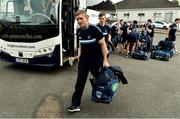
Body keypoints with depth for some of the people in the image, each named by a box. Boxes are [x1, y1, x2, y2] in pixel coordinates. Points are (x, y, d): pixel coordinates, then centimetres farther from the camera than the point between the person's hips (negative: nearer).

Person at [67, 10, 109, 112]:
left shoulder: (95, 29, -17)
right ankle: (76, 104, 9)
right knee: (80, 81, 1)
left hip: (95, 59, -4)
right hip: (83, 59, 5)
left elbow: (103, 44, -15)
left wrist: (105, 60, -18)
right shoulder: (79, 31, 2)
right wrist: (81, 55, 14)